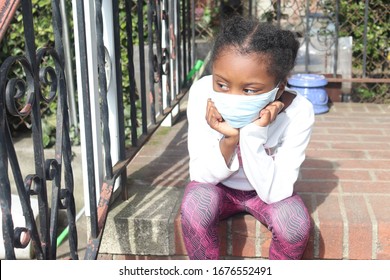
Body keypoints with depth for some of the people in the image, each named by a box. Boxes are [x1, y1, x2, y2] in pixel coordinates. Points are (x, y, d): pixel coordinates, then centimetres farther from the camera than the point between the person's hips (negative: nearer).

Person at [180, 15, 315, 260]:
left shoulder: (298, 113, -29)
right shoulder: (202, 93, -27)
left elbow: (274, 192, -27)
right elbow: (202, 175, -20)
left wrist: (254, 134, -39)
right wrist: (229, 139, -39)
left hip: (268, 190, 0)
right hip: (217, 186, 1)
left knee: (296, 222, -28)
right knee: (195, 205, -31)